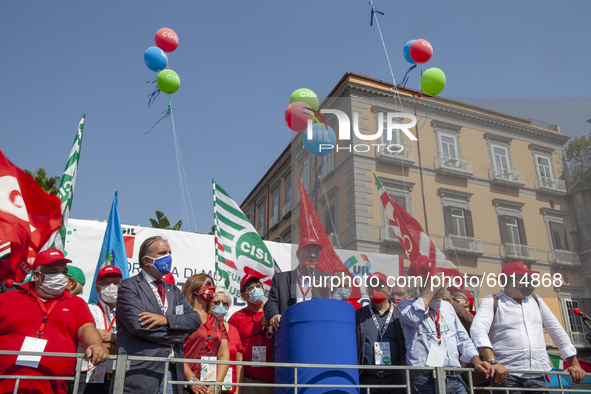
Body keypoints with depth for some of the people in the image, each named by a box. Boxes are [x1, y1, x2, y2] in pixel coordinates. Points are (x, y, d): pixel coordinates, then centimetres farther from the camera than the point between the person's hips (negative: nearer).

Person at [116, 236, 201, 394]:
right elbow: (138, 325, -14)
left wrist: (167, 320, -13)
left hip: (173, 374, 5)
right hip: (141, 374, -5)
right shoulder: (129, 286, -1)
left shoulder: (174, 291, 18)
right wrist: (177, 337, -4)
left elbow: (195, 319, 6)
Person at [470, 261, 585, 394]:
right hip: (506, 374, -5)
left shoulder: (535, 300, 18)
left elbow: (555, 329, 20)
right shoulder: (492, 302, -1)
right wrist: (493, 362, -31)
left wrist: (574, 363, 13)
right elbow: (478, 330, -17)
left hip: (537, 376, 5)